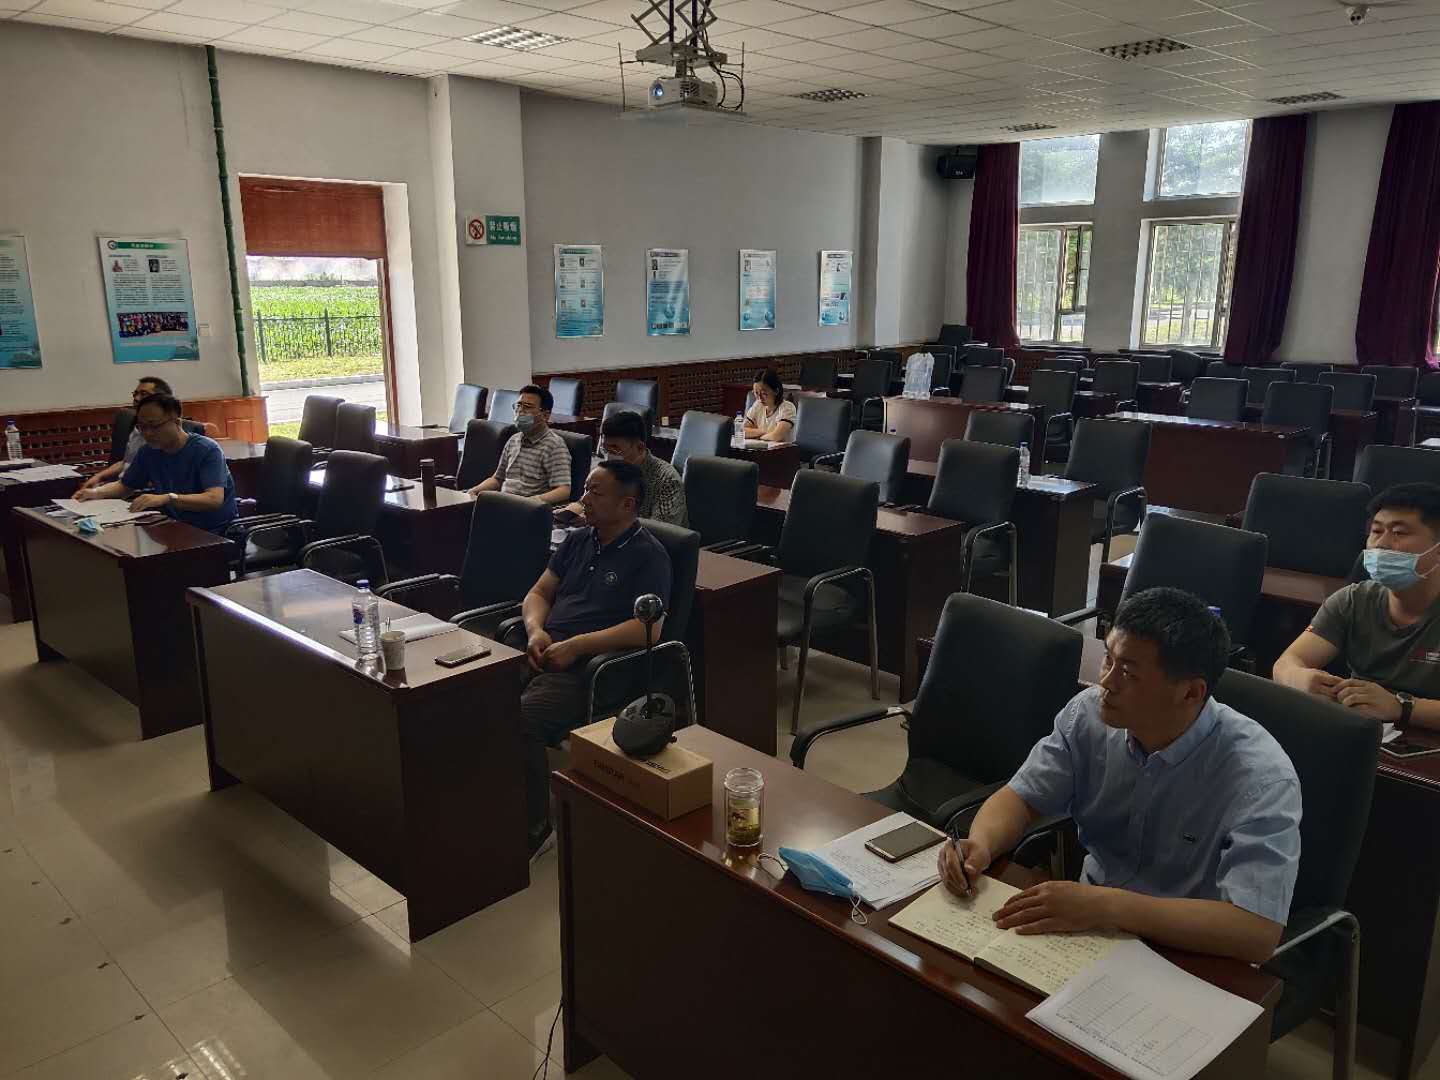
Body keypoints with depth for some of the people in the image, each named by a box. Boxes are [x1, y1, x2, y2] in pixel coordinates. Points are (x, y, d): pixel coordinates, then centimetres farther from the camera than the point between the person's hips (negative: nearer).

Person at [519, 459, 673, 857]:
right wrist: (535, 629, -1)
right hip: (543, 654, 7)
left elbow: (648, 628, -14)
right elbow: (538, 593, 22)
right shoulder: (577, 540, 19)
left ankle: (534, 828, -10)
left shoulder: (648, 555, -3)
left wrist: (575, 645, -16)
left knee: (520, 720, -30)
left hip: (587, 667, -7)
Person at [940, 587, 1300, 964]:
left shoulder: (1260, 777, -25)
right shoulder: (1090, 712, -10)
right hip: (1089, 927, 5)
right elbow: (1022, 796, 0)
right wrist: (981, 845, -22)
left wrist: (1104, 905, -36)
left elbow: (1258, 933, -31)